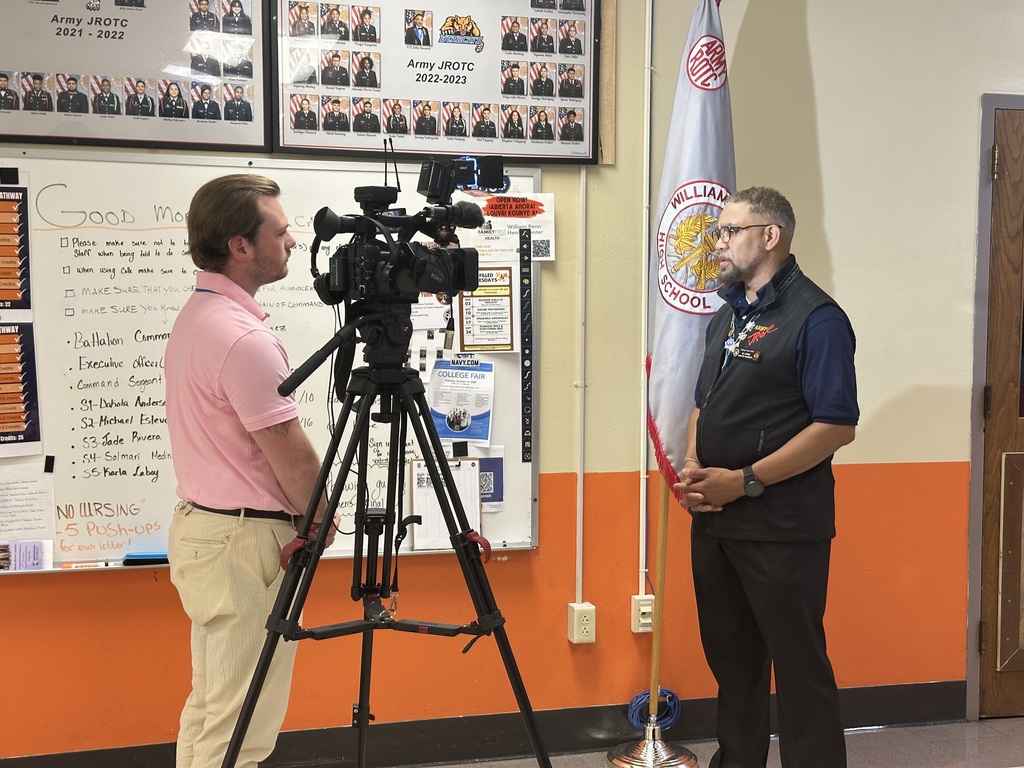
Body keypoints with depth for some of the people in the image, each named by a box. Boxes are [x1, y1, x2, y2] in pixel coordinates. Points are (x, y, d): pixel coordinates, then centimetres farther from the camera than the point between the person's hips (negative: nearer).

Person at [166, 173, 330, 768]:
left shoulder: (194, 316, 9)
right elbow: (292, 456, -17)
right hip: (245, 540, -10)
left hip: (200, 523, 10)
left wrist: (303, 513, 12)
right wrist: (318, 519, 1)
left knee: (210, 709, 19)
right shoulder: (245, 337, -22)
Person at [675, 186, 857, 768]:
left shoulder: (816, 317, -11)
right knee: (731, 655, 18)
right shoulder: (727, 316, 15)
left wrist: (745, 481, -19)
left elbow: (836, 427, -18)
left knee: (799, 665, 1)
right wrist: (692, 470, 3)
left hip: (783, 529, -8)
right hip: (714, 519, 8)